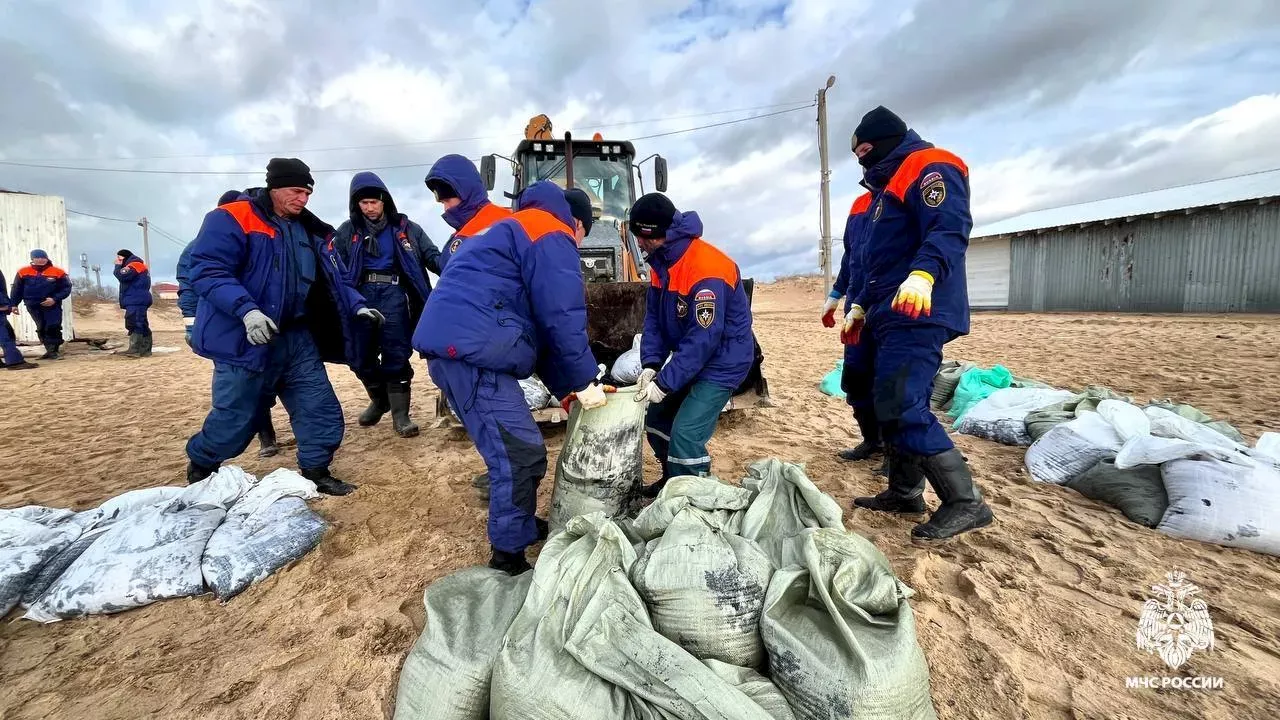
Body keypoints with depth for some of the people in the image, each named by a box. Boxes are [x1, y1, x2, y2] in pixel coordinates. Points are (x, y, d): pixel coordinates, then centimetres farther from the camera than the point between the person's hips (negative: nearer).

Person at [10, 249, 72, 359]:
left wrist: (55, 299, -15)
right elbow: (17, 289, 10)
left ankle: (53, 351, 0)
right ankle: (51, 350, 10)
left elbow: (66, 288, -3)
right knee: (42, 328, 5)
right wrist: (14, 304, 8)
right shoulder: (23, 272, 3)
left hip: (52, 305, -2)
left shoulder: (58, 272, -5)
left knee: (54, 327, -7)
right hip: (32, 305, 3)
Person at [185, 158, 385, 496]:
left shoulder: (312, 231, 11)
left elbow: (336, 279, 14)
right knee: (234, 420, 6)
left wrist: (357, 305, -3)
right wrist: (246, 310, -31)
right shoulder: (230, 219, -9)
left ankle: (316, 472, 21)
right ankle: (200, 467, 35)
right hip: (246, 340, -6)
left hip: (297, 339, 6)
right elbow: (207, 271, -18)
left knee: (322, 409, 4)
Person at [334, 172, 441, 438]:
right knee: (362, 356, 9)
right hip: (361, 296, 3)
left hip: (394, 295, -2)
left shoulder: (405, 227, 7)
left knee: (396, 355, -5)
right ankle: (379, 400, 33)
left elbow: (431, 256, 2)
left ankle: (400, 414, 3)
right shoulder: (347, 231, 10)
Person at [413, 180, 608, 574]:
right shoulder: (553, 237, -1)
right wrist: (585, 381, 0)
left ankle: (521, 525, 34)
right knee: (521, 456, -6)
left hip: (453, 344, 11)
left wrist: (565, 386, 24)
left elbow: (535, 323, 28)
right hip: (472, 348, -10)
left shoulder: (517, 230, 31)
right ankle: (509, 558, 7)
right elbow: (562, 319, -12)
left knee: (509, 451, 20)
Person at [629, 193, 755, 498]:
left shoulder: (706, 270, -28)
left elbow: (703, 338, -30)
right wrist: (650, 365, -13)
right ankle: (672, 481, 35)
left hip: (722, 361, -9)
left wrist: (664, 383, -28)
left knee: (686, 434, -15)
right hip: (689, 358, 9)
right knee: (657, 418, 15)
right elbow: (654, 318, 1)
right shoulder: (661, 262, 0)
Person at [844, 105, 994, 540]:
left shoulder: (928, 166, -4)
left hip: (917, 315, -10)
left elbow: (951, 228, -22)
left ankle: (965, 502, -7)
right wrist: (860, 307, 28)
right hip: (894, 314, 10)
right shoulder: (890, 184, 28)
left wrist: (923, 274, -39)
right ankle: (905, 492, 19)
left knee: (903, 407, -17)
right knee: (893, 406, 10)